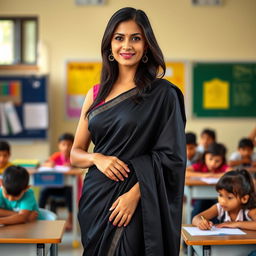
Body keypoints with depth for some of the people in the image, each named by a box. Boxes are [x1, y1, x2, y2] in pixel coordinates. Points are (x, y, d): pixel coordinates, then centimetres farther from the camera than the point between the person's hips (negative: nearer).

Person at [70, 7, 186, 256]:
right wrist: (97, 158, -10)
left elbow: (171, 156, -8)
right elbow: (75, 154, 11)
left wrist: (135, 193, -19)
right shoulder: (96, 95, 8)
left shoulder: (163, 94, -4)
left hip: (138, 206, -4)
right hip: (95, 198, 4)